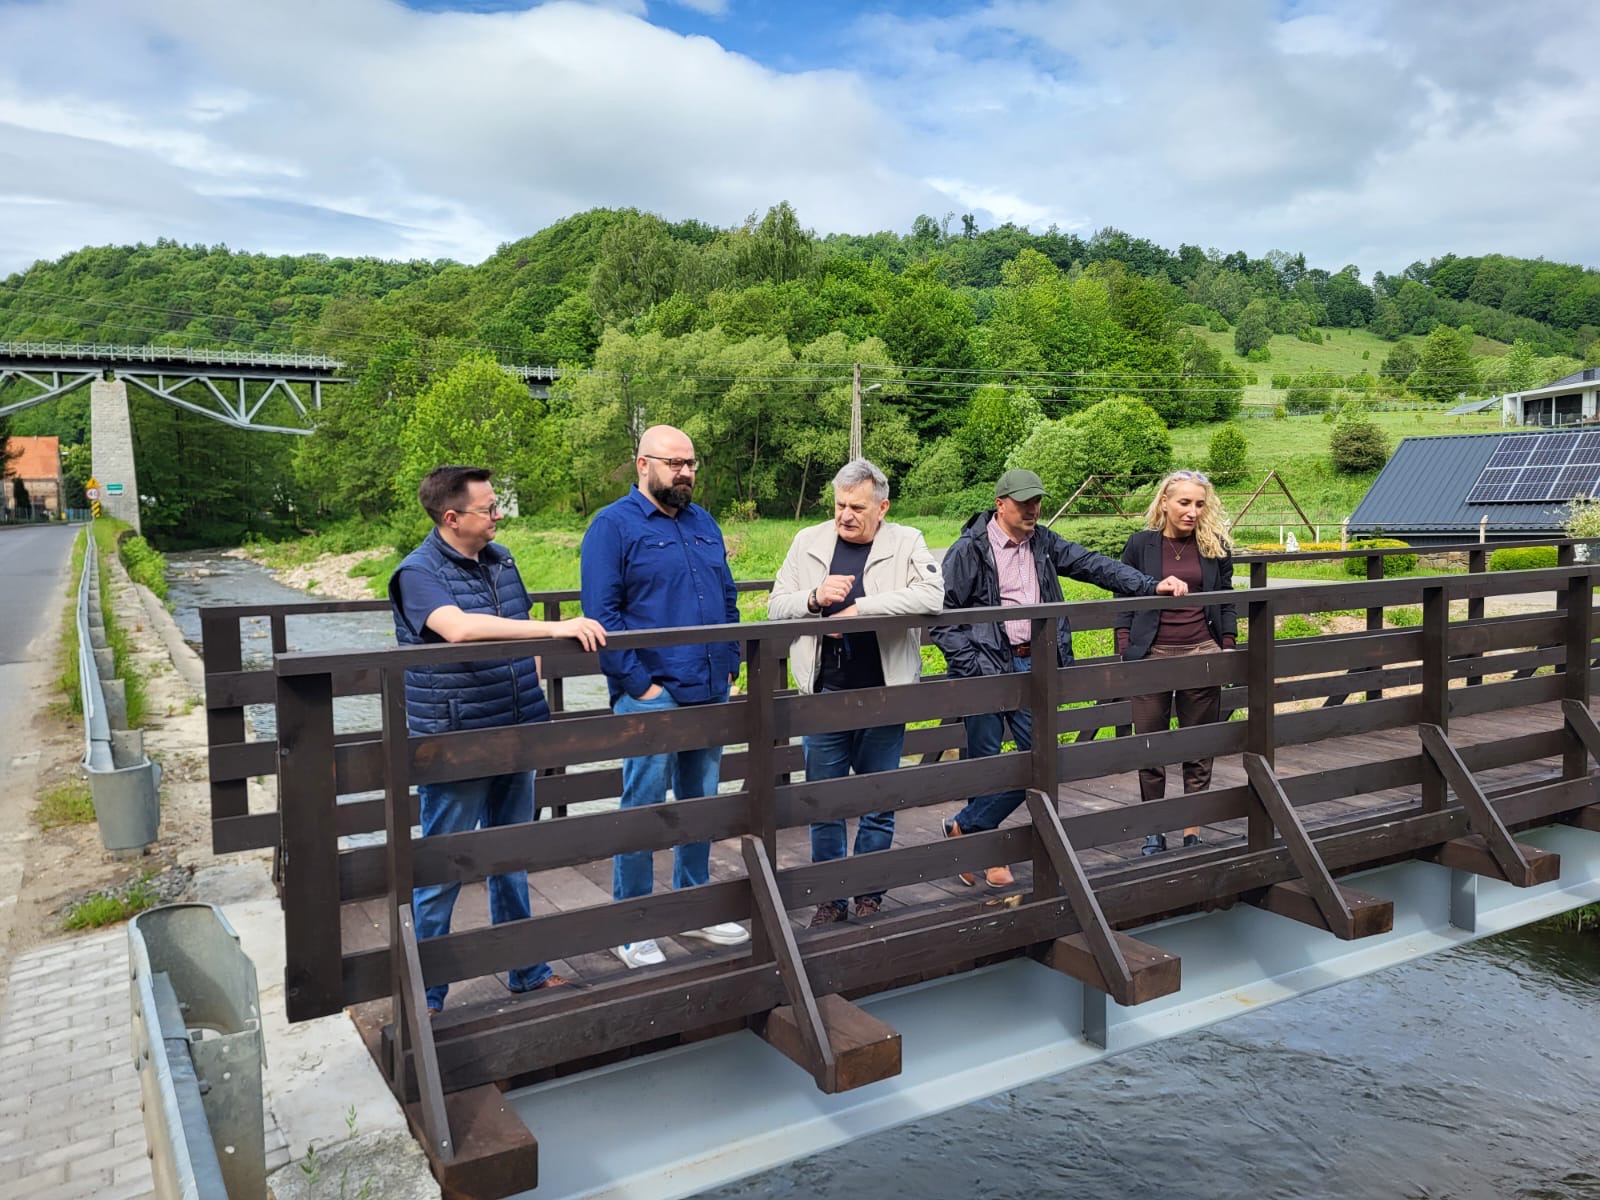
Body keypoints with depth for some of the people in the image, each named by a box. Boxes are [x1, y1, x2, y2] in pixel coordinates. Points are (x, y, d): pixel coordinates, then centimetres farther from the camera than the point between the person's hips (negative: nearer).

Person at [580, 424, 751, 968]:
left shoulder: (704, 523, 14)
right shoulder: (613, 526, -7)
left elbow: (728, 600, 19)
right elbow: (602, 614, -13)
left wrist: (730, 665, 9)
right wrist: (640, 684, -16)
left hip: (711, 696, 7)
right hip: (651, 699, -7)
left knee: (701, 806, 16)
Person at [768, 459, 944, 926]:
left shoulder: (906, 542, -1)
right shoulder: (808, 542, 5)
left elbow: (932, 595, -18)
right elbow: (775, 606, 6)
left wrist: (860, 607, -21)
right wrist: (815, 598, -14)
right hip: (825, 695, 2)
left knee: (878, 805, 10)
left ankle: (870, 896, 26)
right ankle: (830, 899, 24)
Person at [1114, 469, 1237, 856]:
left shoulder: (1216, 545, 5)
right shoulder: (1141, 544, 0)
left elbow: (1226, 602, 10)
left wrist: (1227, 649, 4)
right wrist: (1125, 651, -4)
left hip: (1202, 654, 1)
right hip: (1151, 656, -1)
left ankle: (1193, 831, 17)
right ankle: (1153, 831, 17)